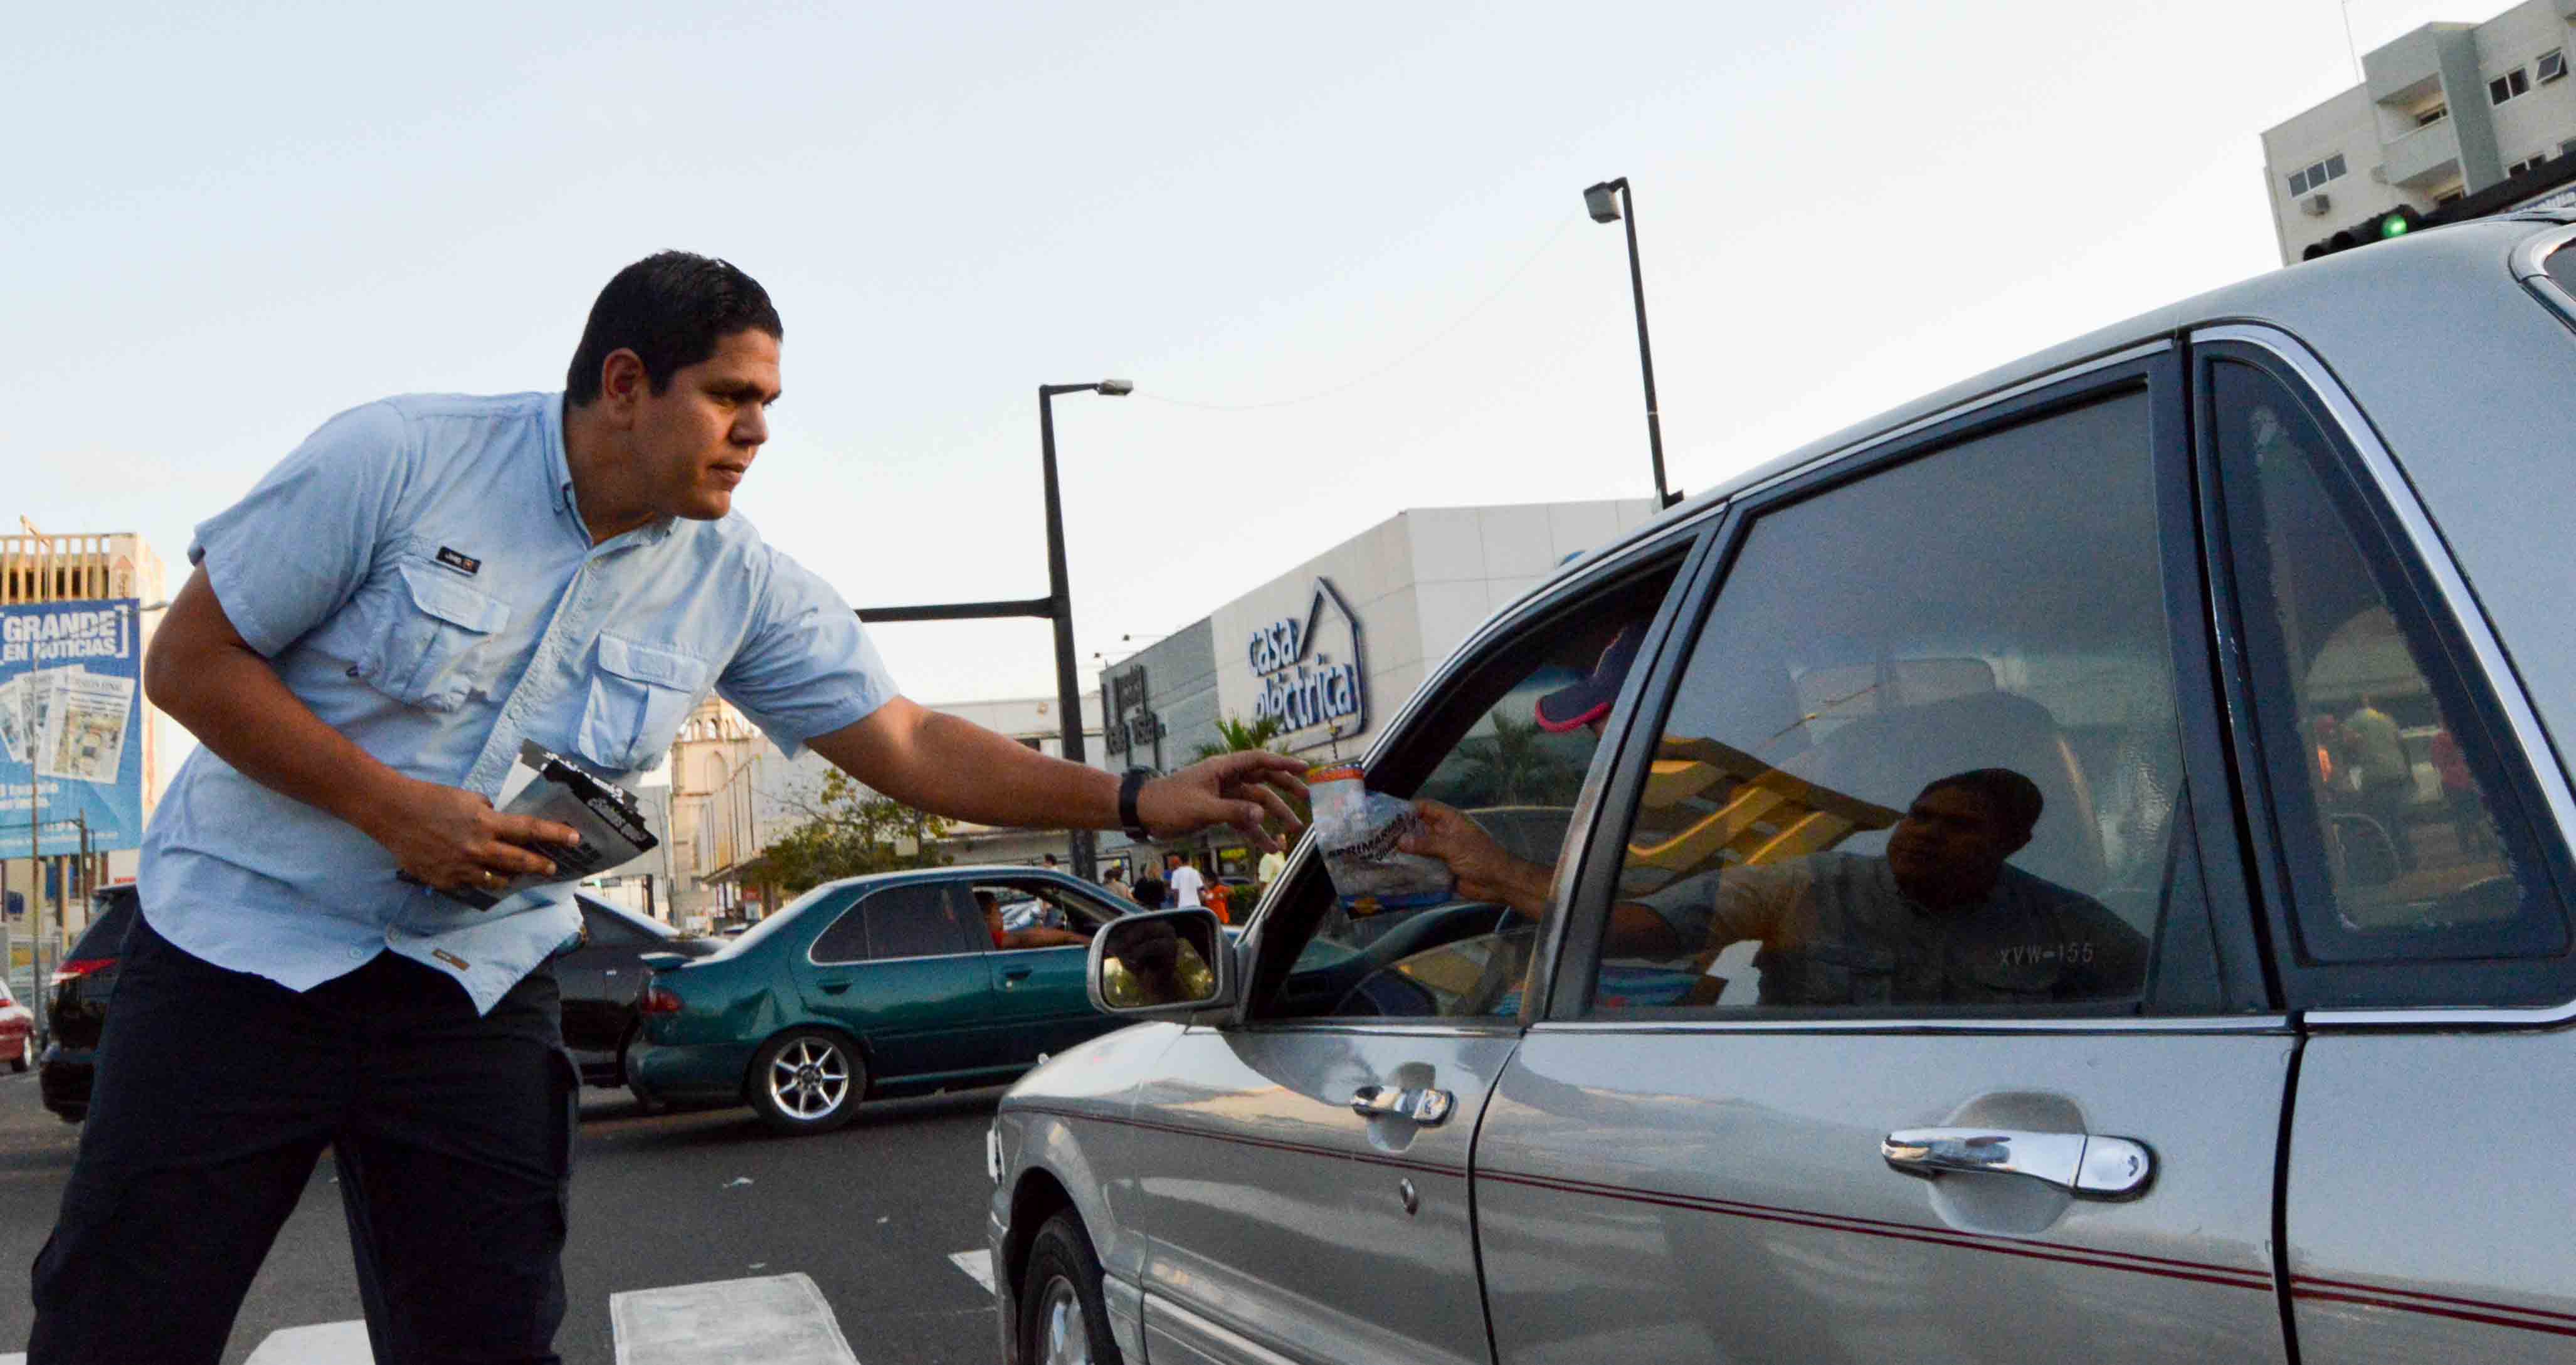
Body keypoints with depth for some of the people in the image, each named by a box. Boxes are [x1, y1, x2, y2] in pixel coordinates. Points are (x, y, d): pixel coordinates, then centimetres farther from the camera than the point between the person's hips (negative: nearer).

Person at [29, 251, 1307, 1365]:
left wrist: (1135, 802, -8)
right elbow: (188, 660, -9)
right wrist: (392, 806, -20)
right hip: (241, 949, -2)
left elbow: (908, 743, 0)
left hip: (476, 989, 3)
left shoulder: (742, 586, -2)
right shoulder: (398, 459, -13)